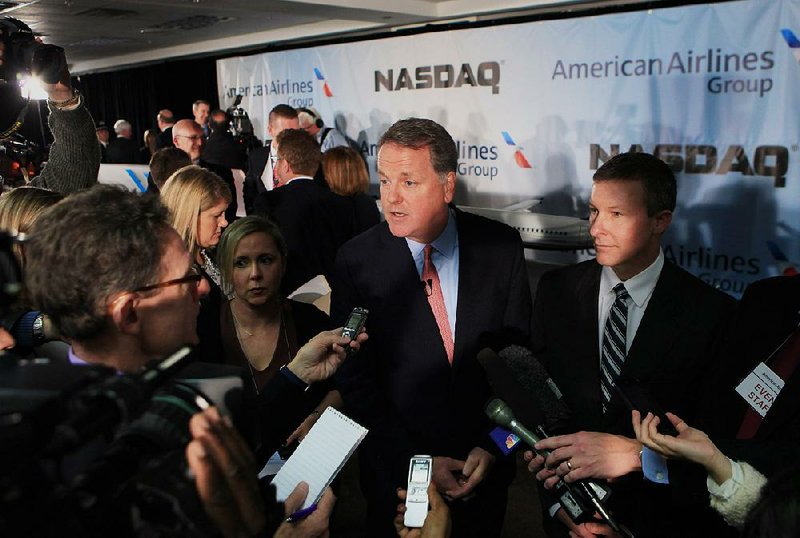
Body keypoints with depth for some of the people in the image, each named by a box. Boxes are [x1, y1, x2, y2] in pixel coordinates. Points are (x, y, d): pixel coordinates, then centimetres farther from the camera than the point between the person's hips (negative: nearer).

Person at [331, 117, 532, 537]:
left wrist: (493, 445, -8)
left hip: (485, 465, 2)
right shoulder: (356, 261, -13)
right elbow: (354, 378, -10)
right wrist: (417, 460, -12)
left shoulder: (501, 247, -10)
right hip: (397, 470, -1)